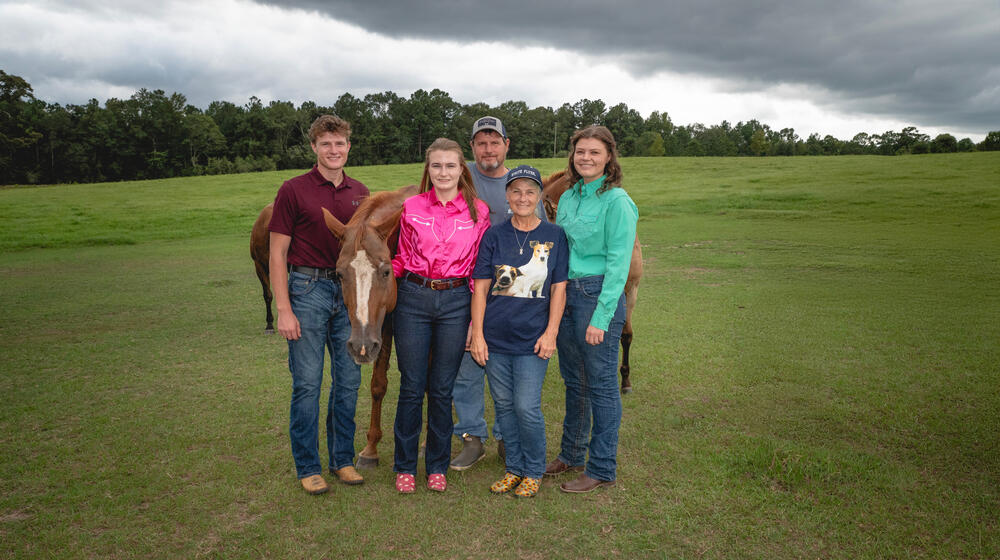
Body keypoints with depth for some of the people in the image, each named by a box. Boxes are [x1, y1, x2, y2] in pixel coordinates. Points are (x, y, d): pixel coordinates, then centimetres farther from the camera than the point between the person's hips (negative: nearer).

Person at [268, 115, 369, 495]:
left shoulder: (360, 193, 10)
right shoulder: (293, 191, -3)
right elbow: (277, 253, -5)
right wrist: (284, 310, -11)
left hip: (350, 292, 4)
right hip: (308, 290, -4)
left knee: (349, 382, 10)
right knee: (307, 384, 1)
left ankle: (343, 459, 25)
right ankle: (308, 467, 16)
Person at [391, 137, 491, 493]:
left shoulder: (478, 211, 2)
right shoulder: (411, 207, 3)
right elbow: (403, 257, 12)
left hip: (455, 302, 0)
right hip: (413, 298, 0)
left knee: (442, 390, 8)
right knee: (412, 387, 6)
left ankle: (437, 467, 26)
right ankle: (405, 467, 24)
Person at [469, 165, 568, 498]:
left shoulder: (554, 236, 0)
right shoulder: (494, 236, 3)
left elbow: (559, 289, 1)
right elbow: (481, 287, 2)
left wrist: (551, 333, -7)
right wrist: (477, 334, -3)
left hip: (533, 338, -2)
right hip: (496, 336, 2)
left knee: (527, 408, -3)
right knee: (504, 405, 11)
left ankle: (534, 472, 20)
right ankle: (514, 468, 30)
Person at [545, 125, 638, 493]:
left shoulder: (617, 201, -10)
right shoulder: (568, 197, 12)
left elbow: (618, 264, -15)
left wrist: (601, 318, -18)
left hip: (599, 294, -7)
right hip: (565, 293, 7)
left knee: (601, 383, 3)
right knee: (573, 380, 17)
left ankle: (603, 469, 16)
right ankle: (571, 455, 33)